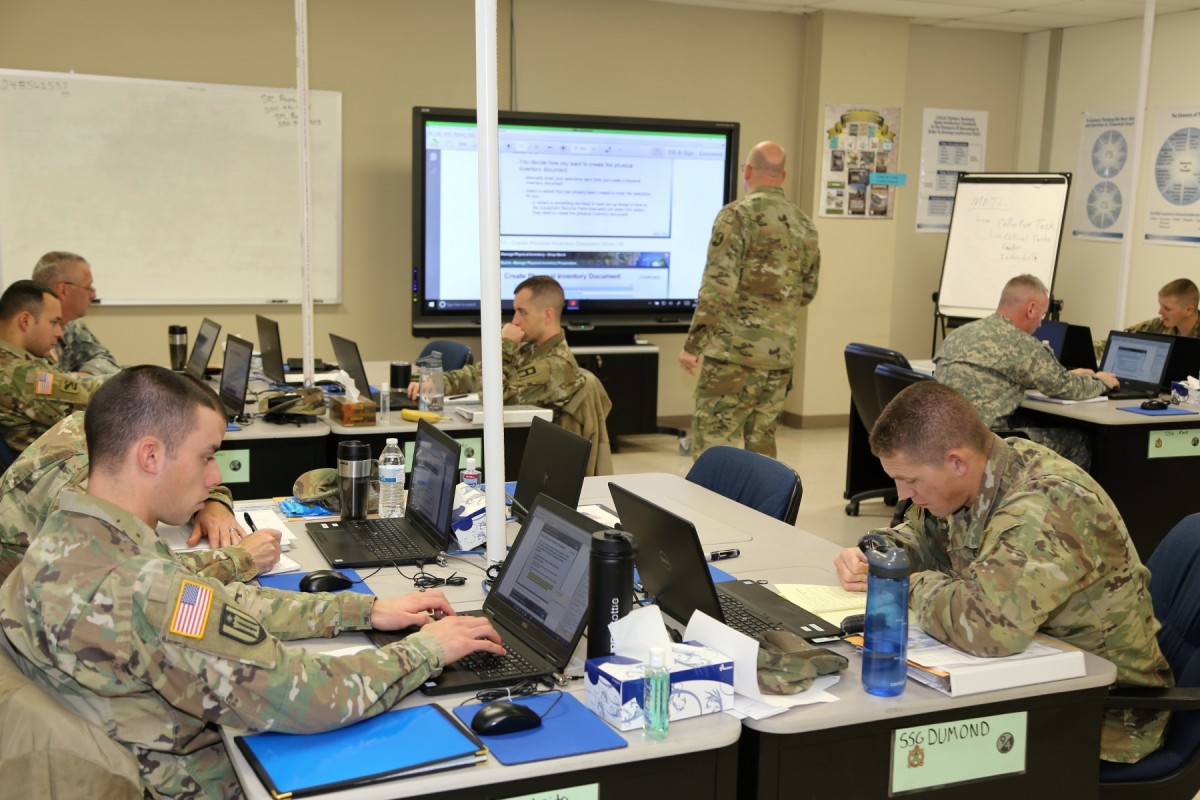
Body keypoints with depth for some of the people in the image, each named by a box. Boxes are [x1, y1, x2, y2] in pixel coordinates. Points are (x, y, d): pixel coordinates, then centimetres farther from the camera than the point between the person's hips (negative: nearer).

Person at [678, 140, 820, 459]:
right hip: (780, 354, 6)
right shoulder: (804, 224, 10)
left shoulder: (737, 214, -9)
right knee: (761, 442, 14)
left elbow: (718, 287, -15)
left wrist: (692, 344, -10)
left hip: (734, 352, -6)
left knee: (711, 445, 0)